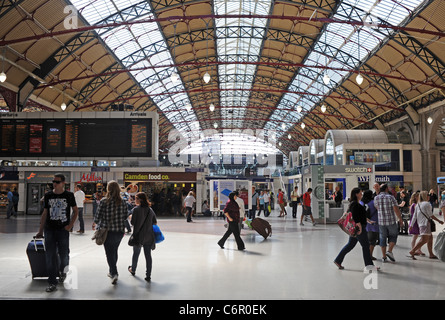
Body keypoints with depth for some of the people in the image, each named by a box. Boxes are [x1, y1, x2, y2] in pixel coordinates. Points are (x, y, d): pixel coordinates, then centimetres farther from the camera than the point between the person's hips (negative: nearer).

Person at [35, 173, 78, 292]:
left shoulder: (69, 195, 0)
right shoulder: (48, 195, 6)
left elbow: (75, 211, 8)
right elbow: (45, 213, 11)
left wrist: (70, 225, -5)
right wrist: (40, 231, 8)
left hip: (63, 230, -1)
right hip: (49, 229, 2)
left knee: (64, 254, 4)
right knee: (50, 255, -2)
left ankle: (62, 271, 37)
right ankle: (52, 283, 3)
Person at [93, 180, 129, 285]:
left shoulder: (104, 201, -11)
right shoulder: (123, 202, -1)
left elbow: (98, 216, -8)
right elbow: (126, 216, 4)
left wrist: (95, 223, 12)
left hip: (107, 230, -4)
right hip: (120, 231, 4)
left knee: (109, 253, 2)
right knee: (114, 251, 21)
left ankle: (114, 273, -12)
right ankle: (112, 271, 33)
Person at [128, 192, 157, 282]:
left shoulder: (136, 209, -13)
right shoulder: (150, 210, 1)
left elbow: (132, 223, -13)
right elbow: (155, 222, 4)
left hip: (138, 235, -2)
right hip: (149, 236, 3)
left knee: (136, 253, 19)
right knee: (148, 255, 4)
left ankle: (133, 270, 40)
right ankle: (148, 276, 4)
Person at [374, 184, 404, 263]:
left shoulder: (376, 198, 2)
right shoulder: (390, 197, -8)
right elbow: (396, 209, -11)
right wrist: (400, 220, -5)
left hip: (381, 221, 3)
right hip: (391, 221, -3)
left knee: (382, 238, 11)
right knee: (393, 236, 16)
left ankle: (384, 257, 12)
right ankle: (389, 251, -1)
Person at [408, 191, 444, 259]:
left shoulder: (417, 205, 15)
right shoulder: (427, 204, -7)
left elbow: (414, 217, 13)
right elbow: (431, 215, -8)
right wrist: (439, 221, 0)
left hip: (420, 224, 9)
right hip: (425, 223, -9)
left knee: (430, 237, 17)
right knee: (424, 240, -14)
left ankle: (431, 254, 21)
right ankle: (412, 252, -22)